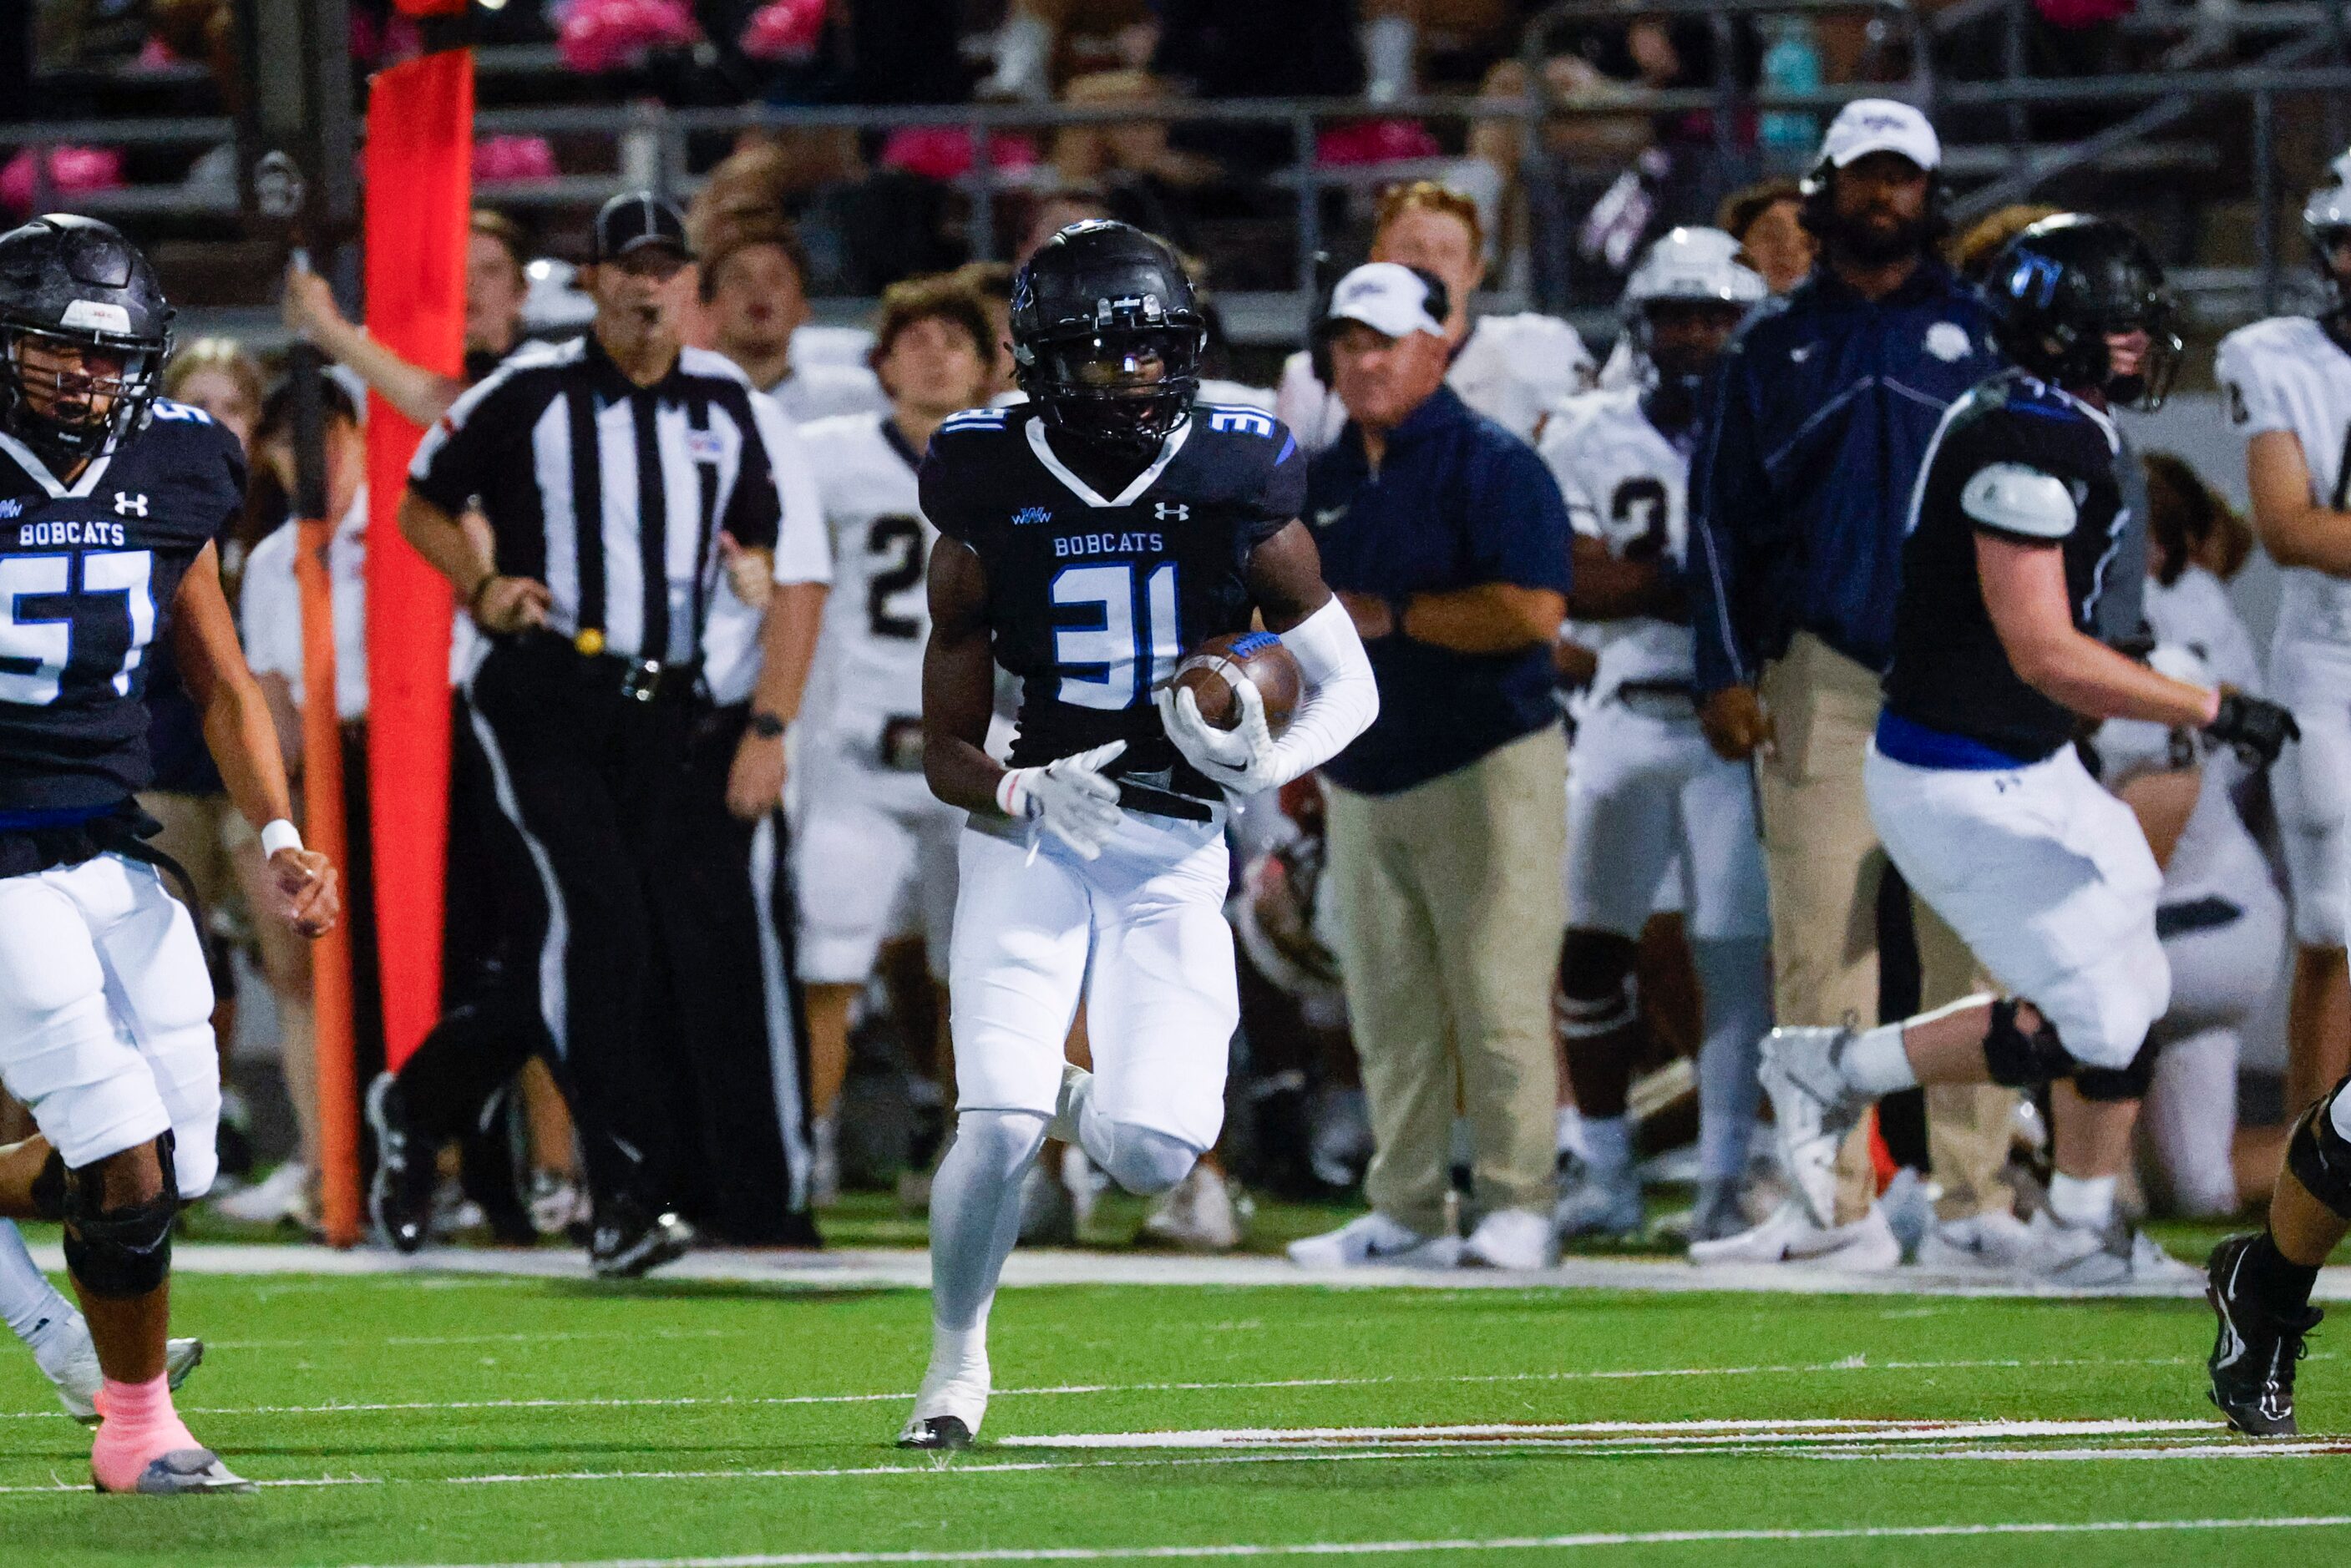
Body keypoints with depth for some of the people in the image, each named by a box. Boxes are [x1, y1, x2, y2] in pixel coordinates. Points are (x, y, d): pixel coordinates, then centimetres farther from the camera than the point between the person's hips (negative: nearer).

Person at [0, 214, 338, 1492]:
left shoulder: (166, 475, 5)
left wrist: (279, 838, 1)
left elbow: (222, 685, 13)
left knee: (172, 1166, 3)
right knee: (128, 1168, -10)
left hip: (113, 858, 6)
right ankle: (138, 1429, 9)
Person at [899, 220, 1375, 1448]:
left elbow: (1350, 687, 5)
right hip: (1030, 830, -1)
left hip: (1175, 851, 1)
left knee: (1151, 1158, -11)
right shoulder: (991, 507, -4)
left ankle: (1089, 1105, 28)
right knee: (996, 1129, -16)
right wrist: (1027, 793, -22)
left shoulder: (1236, 489, -3)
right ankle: (956, 1358, 10)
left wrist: (1269, 763, -16)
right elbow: (946, 752, 0)